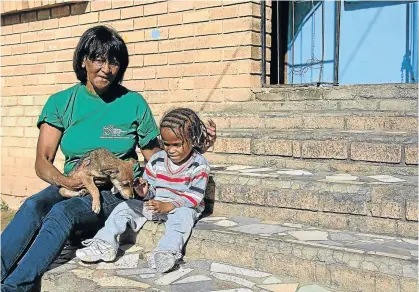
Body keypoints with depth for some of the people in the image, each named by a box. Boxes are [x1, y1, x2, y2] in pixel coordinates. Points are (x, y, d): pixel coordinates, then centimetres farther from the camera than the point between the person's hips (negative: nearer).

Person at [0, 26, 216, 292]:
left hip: (118, 192, -2)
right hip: (72, 187, 3)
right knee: (33, 206, -30)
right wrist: (64, 180, -19)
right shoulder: (62, 102, 6)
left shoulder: (133, 103, 3)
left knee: (62, 211, -32)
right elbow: (42, 162, 1)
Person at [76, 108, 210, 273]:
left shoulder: (199, 166, -13)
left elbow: (194, 196, -18)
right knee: (125, 207, -9)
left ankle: (167, 252, -53)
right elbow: (150, 188, 9)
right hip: (155, 204, 5)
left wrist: (168, 206, -30)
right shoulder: (156, 160, 2)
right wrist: (145, 191, -18)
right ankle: (105, 244, -16)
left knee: (182, 215, -40)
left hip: (183, 207, -5)